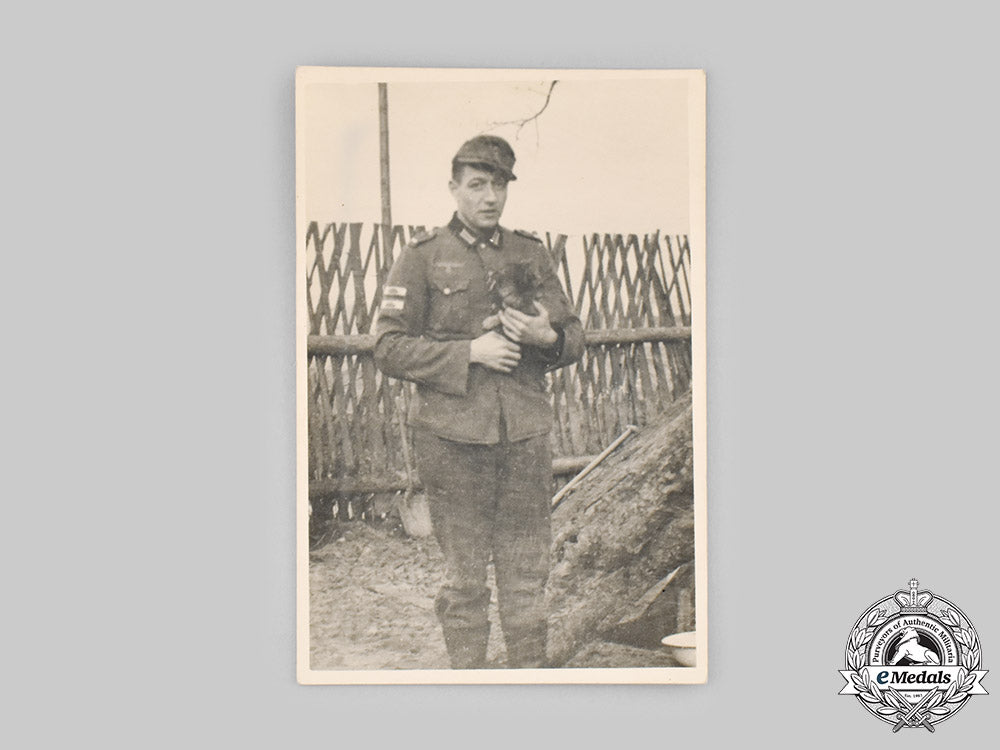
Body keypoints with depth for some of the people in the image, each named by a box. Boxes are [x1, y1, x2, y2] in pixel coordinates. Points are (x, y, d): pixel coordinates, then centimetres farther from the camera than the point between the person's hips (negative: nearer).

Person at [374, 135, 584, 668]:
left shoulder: (531, 254, 12)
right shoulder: (421, 258, 0)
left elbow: (575, 337, 16)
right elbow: (389, 349, -4)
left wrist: (547, 336, -7)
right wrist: (470, 352, -13)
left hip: (525, 431, 3)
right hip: (454, 436, -3)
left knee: (528, 569, 7)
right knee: (463, 576, 5)